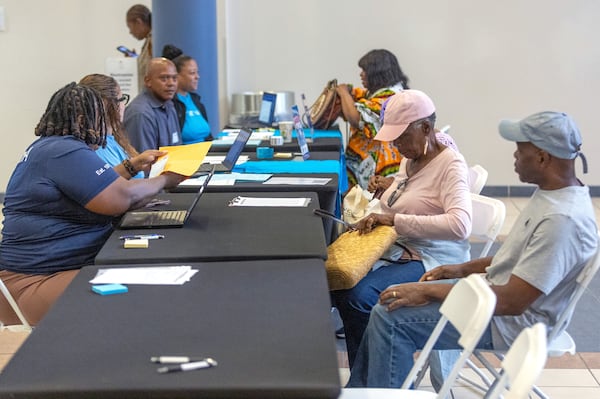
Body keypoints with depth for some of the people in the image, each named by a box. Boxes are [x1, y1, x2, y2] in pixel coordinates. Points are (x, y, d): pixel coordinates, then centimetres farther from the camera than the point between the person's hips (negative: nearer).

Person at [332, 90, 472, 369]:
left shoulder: (451, 165, -14)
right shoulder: (410, 159, 12)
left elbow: (460, 225, -30)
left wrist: (394, 220, -30)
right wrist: (390, 184, 11)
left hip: (430, 261, -8)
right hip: (395, 250, 8)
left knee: (357, 296, -30)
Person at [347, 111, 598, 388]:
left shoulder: (563, 219, -28)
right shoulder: (553, 192, 3)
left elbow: (512, 302, -29)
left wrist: (431, 290, -23)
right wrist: (464, 269, 10)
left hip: (510, 321, -10)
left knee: (391, 317, -15)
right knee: (394, 300, 8)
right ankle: (358, 392, 17)